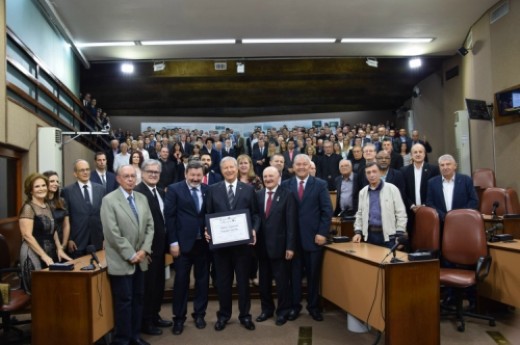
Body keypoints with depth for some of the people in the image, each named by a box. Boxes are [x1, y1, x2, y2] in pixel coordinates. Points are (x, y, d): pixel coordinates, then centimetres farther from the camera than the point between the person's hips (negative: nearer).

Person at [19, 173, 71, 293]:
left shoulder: (47, 206, 11)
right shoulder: (28, 208, -11)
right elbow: (27, 235, -17)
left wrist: (59, 249, 8)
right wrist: (44, 255, -18)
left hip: (51, 252, 7)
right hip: (34, 253, -7)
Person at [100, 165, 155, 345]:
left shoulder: (142, 198, 9)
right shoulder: (109, 200, -9)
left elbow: (150, 225, 8)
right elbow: (112, 233, -16)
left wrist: (144, 250, -5)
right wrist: (130, 254, -14)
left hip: (140, 259, 6)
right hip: (121, 261, -6)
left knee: (138, 298, 13)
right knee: (124, 301, 1)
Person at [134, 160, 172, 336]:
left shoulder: (161, 192, 12)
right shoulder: (137, 192, -17)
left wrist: (166, 242, 11)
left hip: (160, 245, 9)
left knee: (158, 283, 19)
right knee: (147, 284, 4)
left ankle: (154, 316, 34)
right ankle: (145, 321, 19)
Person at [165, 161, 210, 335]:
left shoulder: (207, 190, 6)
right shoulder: (175, 189, -3)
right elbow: (170, 216, -6)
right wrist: (173, 242, -10)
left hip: (204, 242, 3)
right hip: (183, 242, -3)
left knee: (202, 279, 12)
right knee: (181, 281, 5)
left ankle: (199, 314, 27)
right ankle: (179, 318, 20)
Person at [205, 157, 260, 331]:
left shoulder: (248, 189, 3)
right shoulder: (213, 190, 4)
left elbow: (255, 214, 3)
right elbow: (208, 215, 4)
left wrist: (254, 230, -13)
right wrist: (207, 230, -12)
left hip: (242, 242, 0)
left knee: (243, 280, 11)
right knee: (223, 281, 12)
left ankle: (245, 315, 26)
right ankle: (223, 314, 28)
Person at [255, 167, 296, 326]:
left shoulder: (287, 195, -5)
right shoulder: (258, 195, 7)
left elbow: (291, 222, -8)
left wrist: (290, 246, -13)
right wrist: (254, 239, -2)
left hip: (279, 245, -4)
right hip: (262, 245, 4)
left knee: (282, 281, 6)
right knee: (264, 280, 14)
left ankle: (283, 311, 23)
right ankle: (266, 309, 31)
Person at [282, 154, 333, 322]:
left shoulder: (320, 185, 1)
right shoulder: (285, 185, 4)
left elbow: (327, 211, -2)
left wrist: (322, 233, -10)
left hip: (313, 236, -1)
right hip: (292, 236, 1)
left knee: (314, 273, 10)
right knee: (294, 273, 9)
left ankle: (313, 306, 25)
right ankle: (295, 305, 23)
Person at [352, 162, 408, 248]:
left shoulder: (392, 189, -3)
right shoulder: (363, 192, 10)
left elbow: (401, 213, -4)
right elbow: (360, 214, 16)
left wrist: (400, 236, -9)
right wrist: (358, 232, 4)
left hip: (388, 235, -4)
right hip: (370, 234, 4)